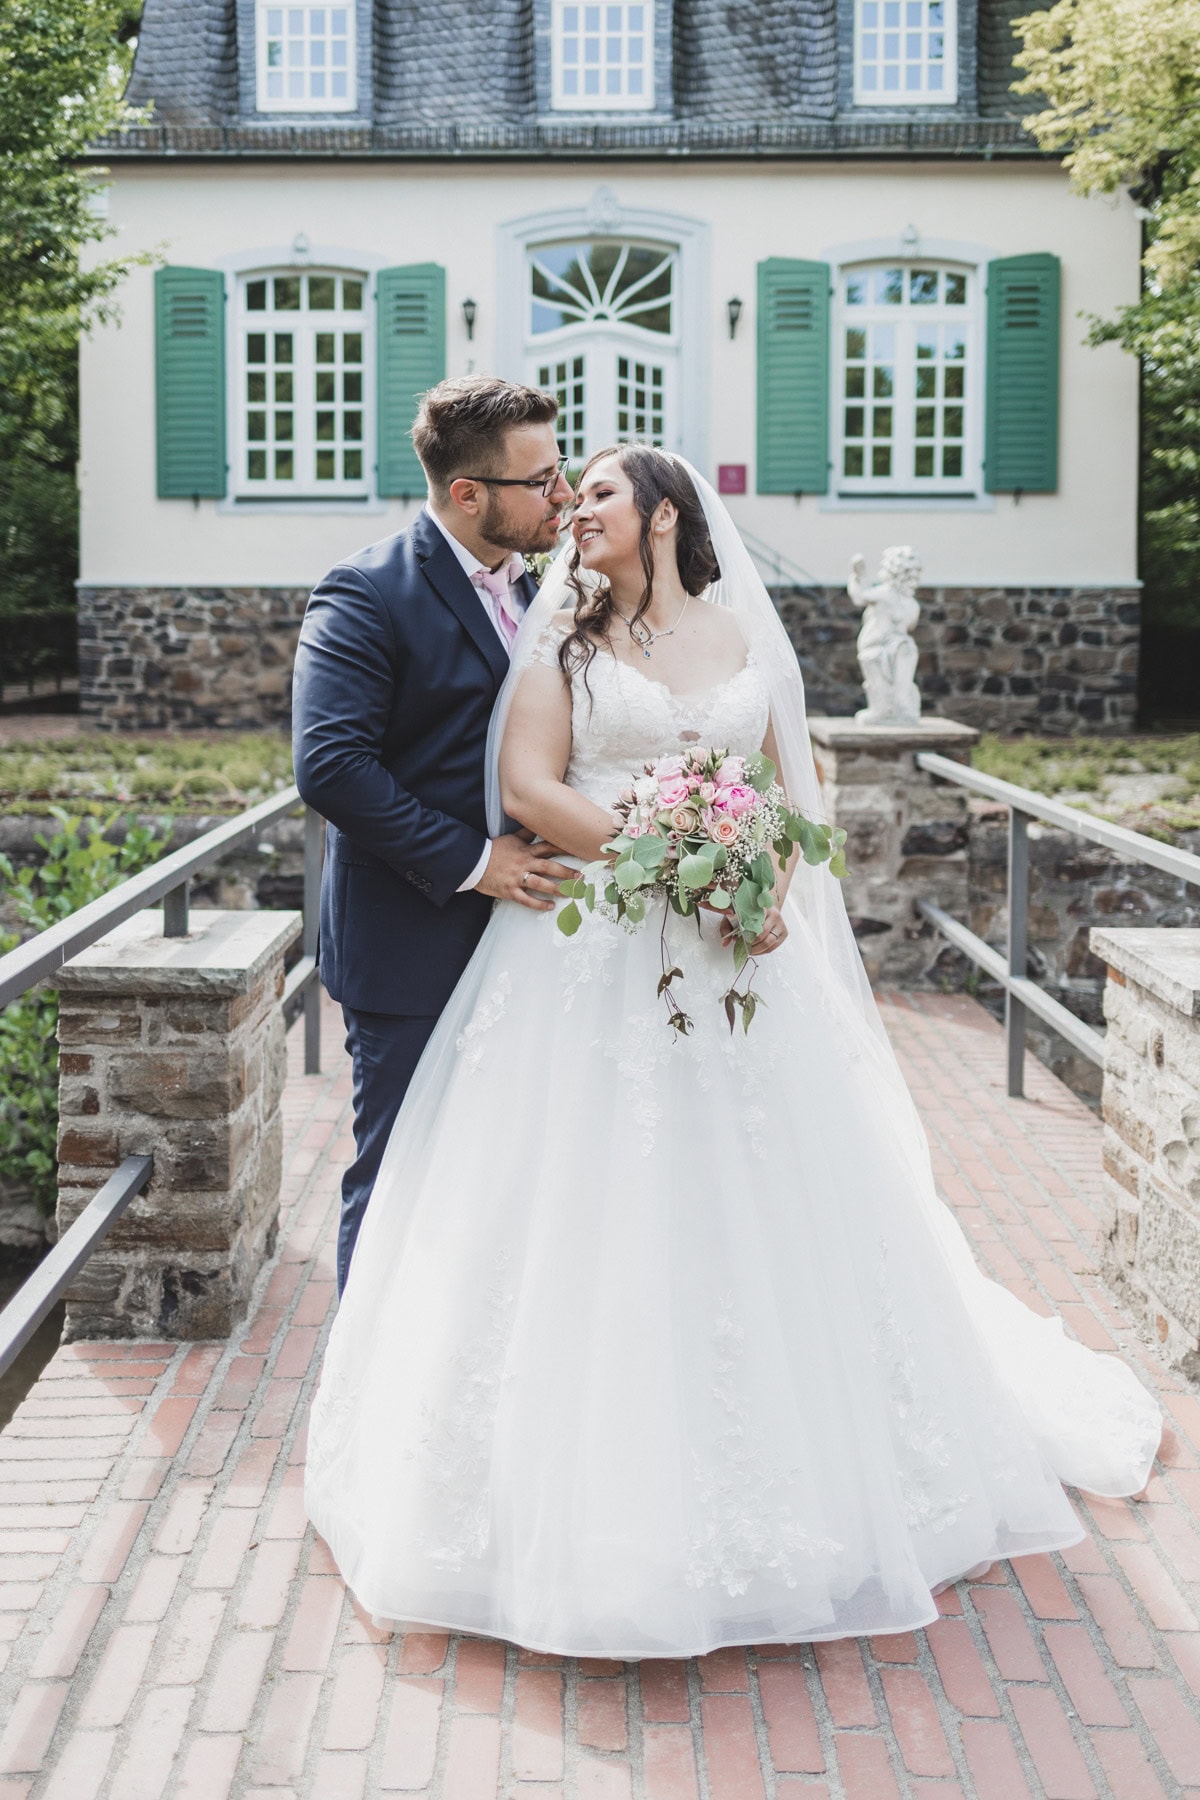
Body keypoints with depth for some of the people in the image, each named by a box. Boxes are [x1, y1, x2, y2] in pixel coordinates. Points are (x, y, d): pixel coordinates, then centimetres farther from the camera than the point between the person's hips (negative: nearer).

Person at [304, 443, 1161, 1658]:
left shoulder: (742, 636, 11)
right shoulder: (564, 640, 5)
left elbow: (787, 788, 12)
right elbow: (526, 787, -7)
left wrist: (771, 889, -8)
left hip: (739, 954, 2)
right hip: (597, 956, -2)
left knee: (762, 1205, 6)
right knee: (597, 1209, -2)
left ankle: (795, 1481, 22)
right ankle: (604, 1488, 10)